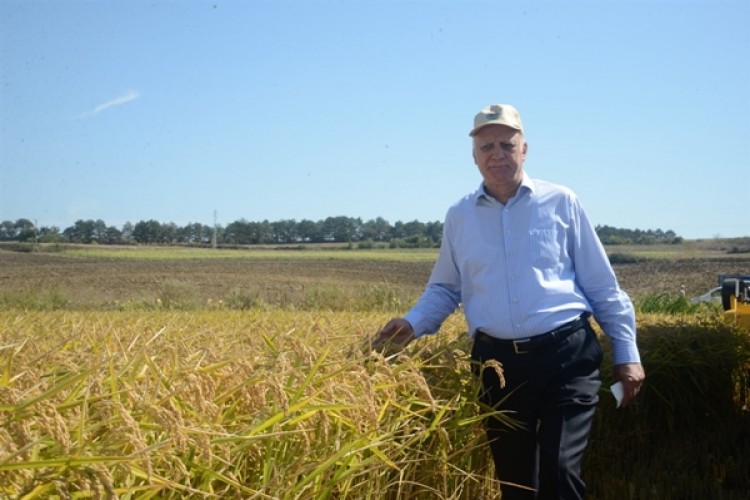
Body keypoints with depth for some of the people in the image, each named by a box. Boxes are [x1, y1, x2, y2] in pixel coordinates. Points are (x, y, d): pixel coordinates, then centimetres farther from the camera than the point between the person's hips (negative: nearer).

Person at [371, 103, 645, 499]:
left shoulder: (561, 203, 3)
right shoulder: (458, 217, 10)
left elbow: (603, 286, 5)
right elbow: (444, 289, 18)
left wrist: (627, 352, 2)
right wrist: (413, 324, -2)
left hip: (567, 355, -2)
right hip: (497, 362, 3)